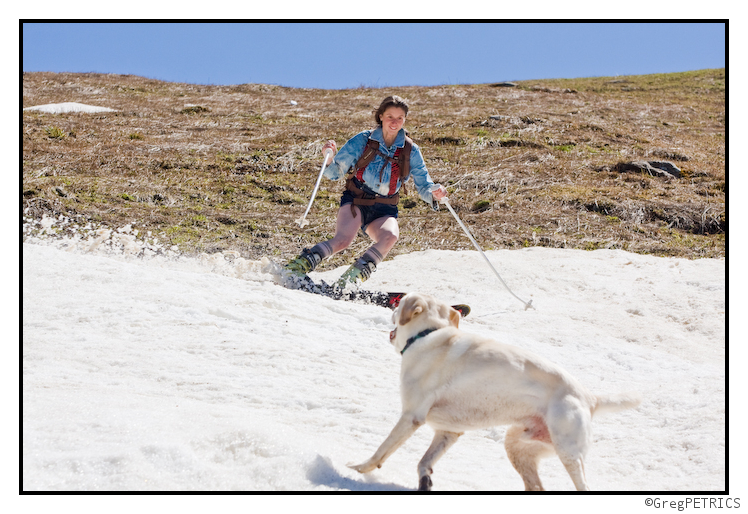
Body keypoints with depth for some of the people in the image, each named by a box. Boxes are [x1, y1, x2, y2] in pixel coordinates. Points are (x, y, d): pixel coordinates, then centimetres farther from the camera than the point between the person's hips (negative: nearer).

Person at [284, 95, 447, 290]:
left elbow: (423, 186, 5)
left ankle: (354, 276, -30)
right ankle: (301, 265, -25)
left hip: (384, 210, 2)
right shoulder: (363, 140, -1)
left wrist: (433, 193, -19)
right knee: (343, 239, -31)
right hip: (355, 201, -2)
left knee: (390, 236, -33)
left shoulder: (410, 151, 4)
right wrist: (329, 158, -22)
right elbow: (336, 172, 0)